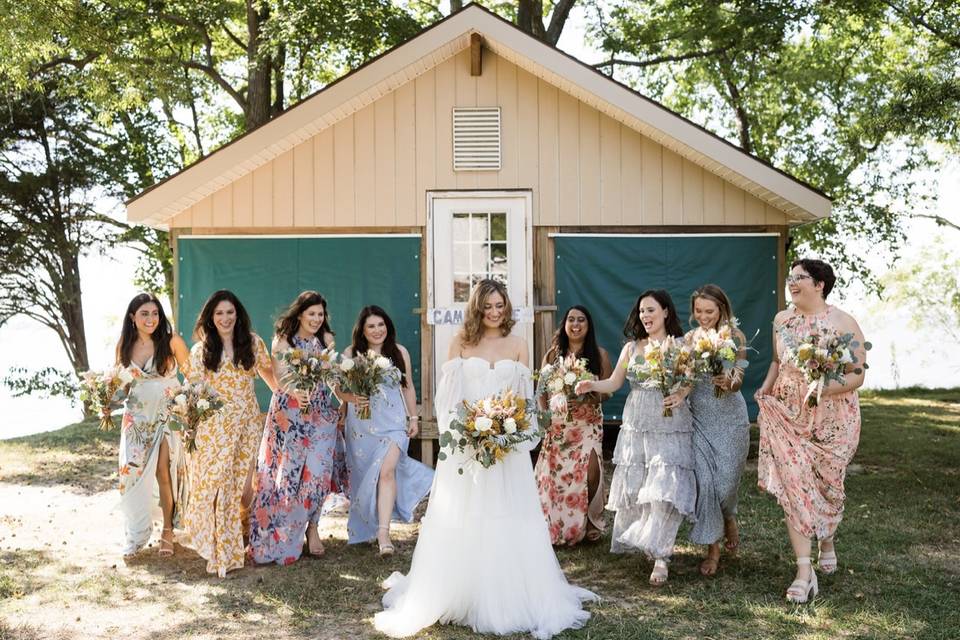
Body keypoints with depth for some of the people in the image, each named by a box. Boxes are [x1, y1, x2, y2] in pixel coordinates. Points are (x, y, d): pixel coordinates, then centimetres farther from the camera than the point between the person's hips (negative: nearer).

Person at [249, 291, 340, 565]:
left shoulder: (327, 339, 10)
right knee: (287, 473, -1)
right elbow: (280, 377, -9)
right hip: (288, 415, -2)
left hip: (321, 414, 2)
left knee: (318, 472, -5)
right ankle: (278, 537, 12)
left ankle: (311, 527, 13)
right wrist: (296, 393, -29)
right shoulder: (283, 340, 2)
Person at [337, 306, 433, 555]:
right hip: (362, 425, 1)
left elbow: (408, 387, 12)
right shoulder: (350, 354, 2)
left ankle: (383, 533, -19)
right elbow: (339, 388, 2)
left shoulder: (400, 352, 5)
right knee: (363, 474, 9)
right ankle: (364, 529, 27)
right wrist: (352, 398, -18)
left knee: (386, 470, -16)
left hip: (393, 422, -1)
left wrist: (413, 417, 11)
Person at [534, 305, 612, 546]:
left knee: (589, 469, -15)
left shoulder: (599, 354, 4)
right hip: (558, 422, 1)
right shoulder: (553, 354, 7)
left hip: (589, 421, -1)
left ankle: (590, 523, 4)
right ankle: (556, 527, 15)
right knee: (557, 473, -1)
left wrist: (588, 397, -15)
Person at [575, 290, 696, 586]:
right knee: (632, 486, 6)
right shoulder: (631, 348, 9)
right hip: (636, 428, 4)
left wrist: (681, 395, -22)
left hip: (671, 429, -3)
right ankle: (633, 540, 23)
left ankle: (659, 556, -8)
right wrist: (592, 385, -11)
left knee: (665, 489, -11)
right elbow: (614, 382, 7)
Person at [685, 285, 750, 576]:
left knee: (726, 479, 0)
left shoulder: (735, 336, -4)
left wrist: (727, 382, -32)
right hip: (699, 417, 2)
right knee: (704, 479, -5)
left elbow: (737, 381, -9)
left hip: (729, 416, -2)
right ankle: (713, 549, 7)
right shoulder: (690, 338, 3)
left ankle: (729, 519, 36)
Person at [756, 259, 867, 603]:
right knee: (793, 485, -7)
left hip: (832, 418, -2)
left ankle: (826, 541, 43)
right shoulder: (782, 320, 4)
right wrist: (764, 393, 3)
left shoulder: (844, 323, -10)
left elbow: (857, 375, -12)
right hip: (787, 414, 3)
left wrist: (824, 388, -28)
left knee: (826, 485, 11)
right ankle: (805, 571, -4)